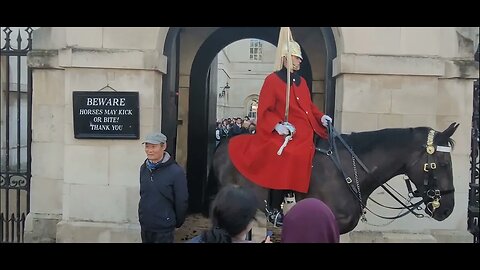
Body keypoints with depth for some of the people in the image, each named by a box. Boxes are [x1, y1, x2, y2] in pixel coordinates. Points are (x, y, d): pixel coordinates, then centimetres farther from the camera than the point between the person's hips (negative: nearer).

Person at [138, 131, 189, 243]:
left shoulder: (176, 172, -17)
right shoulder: (143, 168, 0)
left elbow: (182, 201, -12)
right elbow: (143, 194, 11)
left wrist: (177, 223, -2)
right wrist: (144, 214, 15)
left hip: (164, 229, -5)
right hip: (145, 225, 5)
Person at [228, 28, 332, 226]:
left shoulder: (301, 81, 15)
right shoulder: (272, 80, -5)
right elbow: (264, 111, -7)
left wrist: (321, 117, 3)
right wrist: (277, 125, -22)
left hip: (307, 133, 8)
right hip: (286, 133, -7)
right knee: (285, 165, -20)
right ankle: (273, 209, -1)